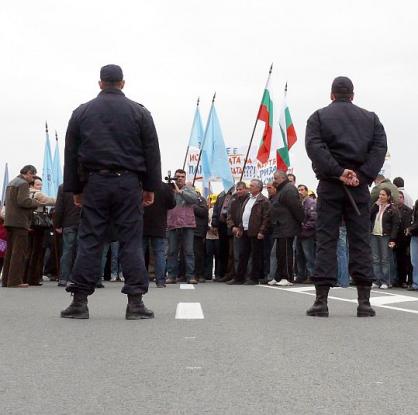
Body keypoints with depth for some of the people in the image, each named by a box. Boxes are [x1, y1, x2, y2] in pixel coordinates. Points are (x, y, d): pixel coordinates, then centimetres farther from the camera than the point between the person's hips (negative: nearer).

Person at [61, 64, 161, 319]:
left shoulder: (82, 112, 10)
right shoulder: (139, 112, 6)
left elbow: (71, 153, 10)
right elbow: (152, 152, 3)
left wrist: (75, 189, 13)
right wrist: (150, 187, 7)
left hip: (94, 183, 1)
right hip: (128, 183, -1)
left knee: (89, 241, 3)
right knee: (131, 241, 0)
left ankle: (80, 302, 2)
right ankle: (135, 302, -3)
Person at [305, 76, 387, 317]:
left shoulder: (318, 117, 7)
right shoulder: (370, 118, 13)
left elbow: (314, 146, -10)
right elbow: (380, 148, -1)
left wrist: (338, 172, -13)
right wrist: (362, 175, -9)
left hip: (329, 185, -1)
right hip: (360, 187, 2)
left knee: (326, 241, -1)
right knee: (361, 241, 4)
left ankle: (322, 301, -4)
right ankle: (364, 302, 1)